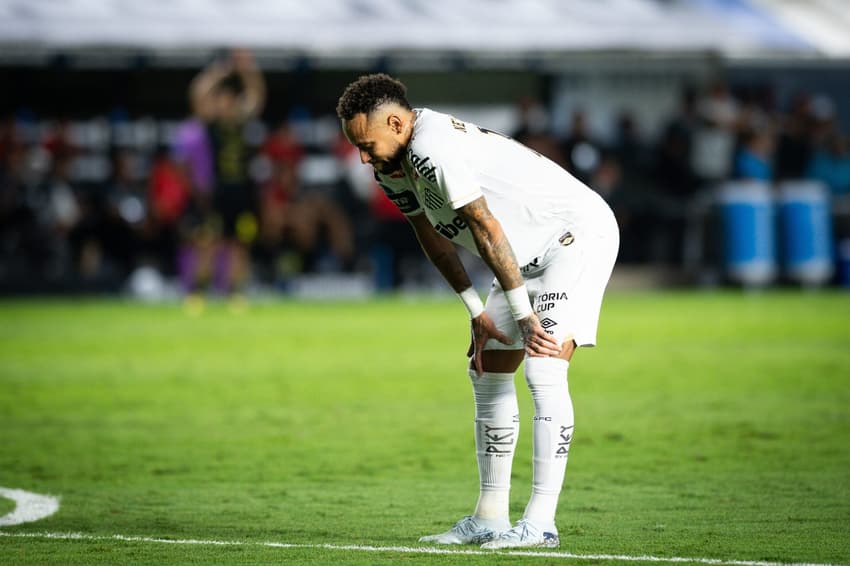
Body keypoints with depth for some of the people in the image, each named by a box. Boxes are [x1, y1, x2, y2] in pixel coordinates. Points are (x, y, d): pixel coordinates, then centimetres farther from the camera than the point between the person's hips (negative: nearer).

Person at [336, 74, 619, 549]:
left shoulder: (433, 149, -28)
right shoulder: (395, 163, 3)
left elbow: (487, 229, -27)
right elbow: (433, 236, 13)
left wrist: (524, 314, -22)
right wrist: (478, 313, 8)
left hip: (580, 231, -10)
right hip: (531, 256, 10)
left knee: (544, 368, -21)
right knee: (488, 372, 10)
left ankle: (541, 522, -23)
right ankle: (491, 518, 16)